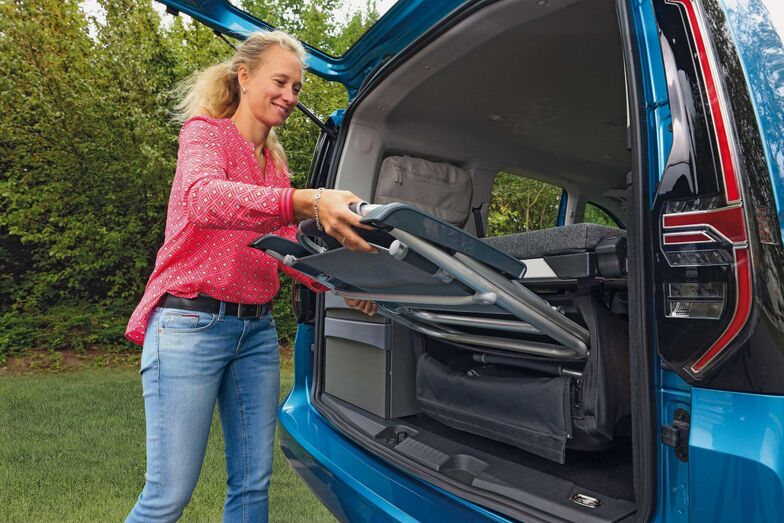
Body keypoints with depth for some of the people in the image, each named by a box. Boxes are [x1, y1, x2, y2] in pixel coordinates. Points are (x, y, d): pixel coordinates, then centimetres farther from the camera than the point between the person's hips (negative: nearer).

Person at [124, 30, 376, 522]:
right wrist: (307, 201, -44)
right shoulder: (205, 132, -5)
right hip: (192, 324, -6)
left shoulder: (276, 163, 16)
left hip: (257, 329, 7)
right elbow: (203, 197, -29)